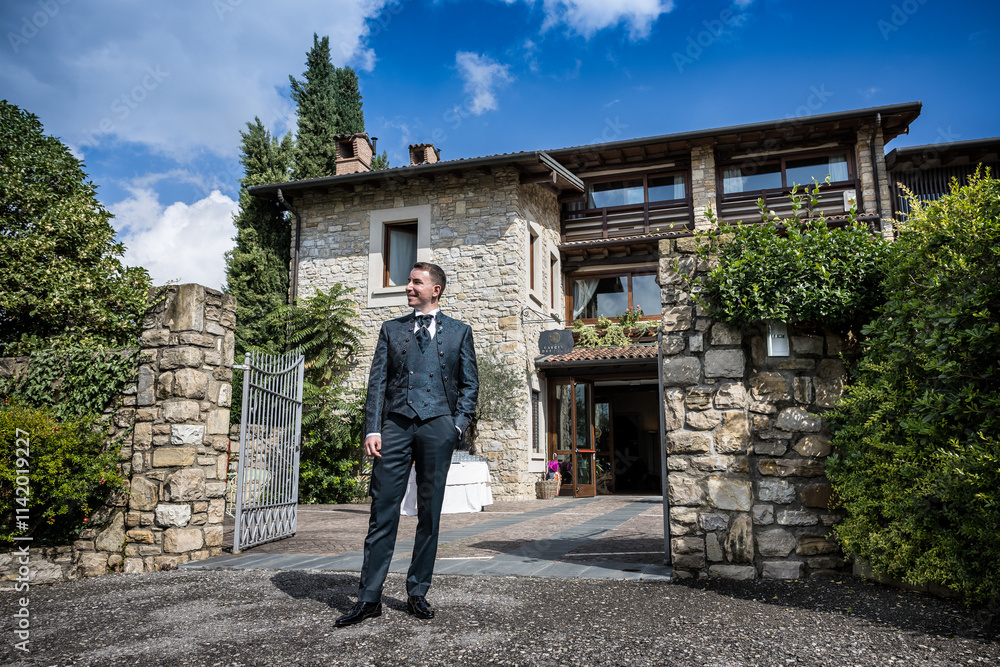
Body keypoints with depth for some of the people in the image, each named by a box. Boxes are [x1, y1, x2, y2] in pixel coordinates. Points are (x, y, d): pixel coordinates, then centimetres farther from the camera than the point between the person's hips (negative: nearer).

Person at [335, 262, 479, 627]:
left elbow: (469, 384, 11)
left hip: (437, 425, 0)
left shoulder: (459, 332, 12)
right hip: (395, 425, 1)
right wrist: (372, 429, -3)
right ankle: (369, 597, 6)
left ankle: (417, 593, 17)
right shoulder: (391, 329, 15)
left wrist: (458, 426, -3)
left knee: (429, 514, 5)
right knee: (382, 512, -1)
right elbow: (377, 381, 8)